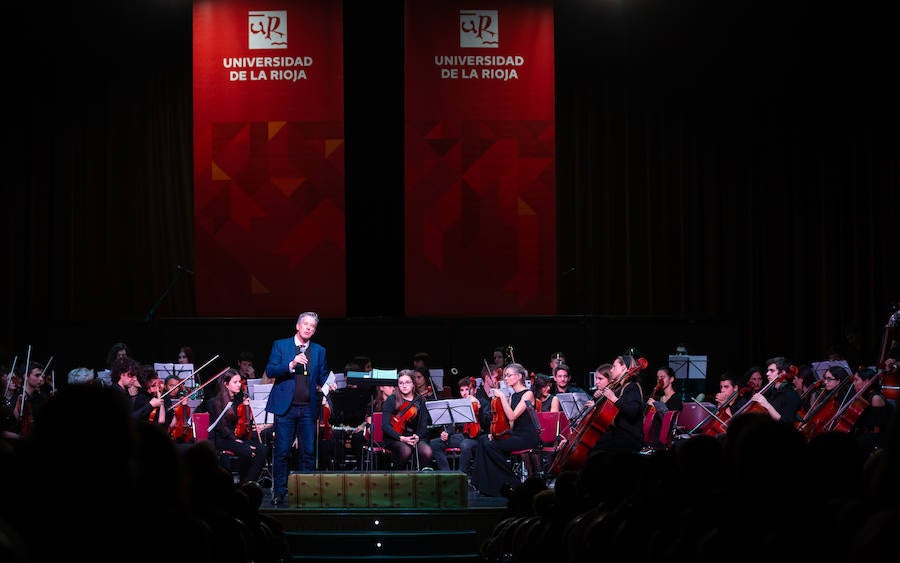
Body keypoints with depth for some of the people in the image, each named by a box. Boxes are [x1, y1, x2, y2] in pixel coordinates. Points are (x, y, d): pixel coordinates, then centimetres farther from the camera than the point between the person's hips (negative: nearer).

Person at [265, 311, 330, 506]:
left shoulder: (319, 351, 15)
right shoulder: (280, 345, 6)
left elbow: (323, 377, 15)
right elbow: (270, 371, -4)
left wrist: (326, 386, -6)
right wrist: (291, 365, -17)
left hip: (308, 408, 3)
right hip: (285, 406, -2)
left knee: (309, 452, 1)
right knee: (281, 452, -2)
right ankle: (279, 492, 5)